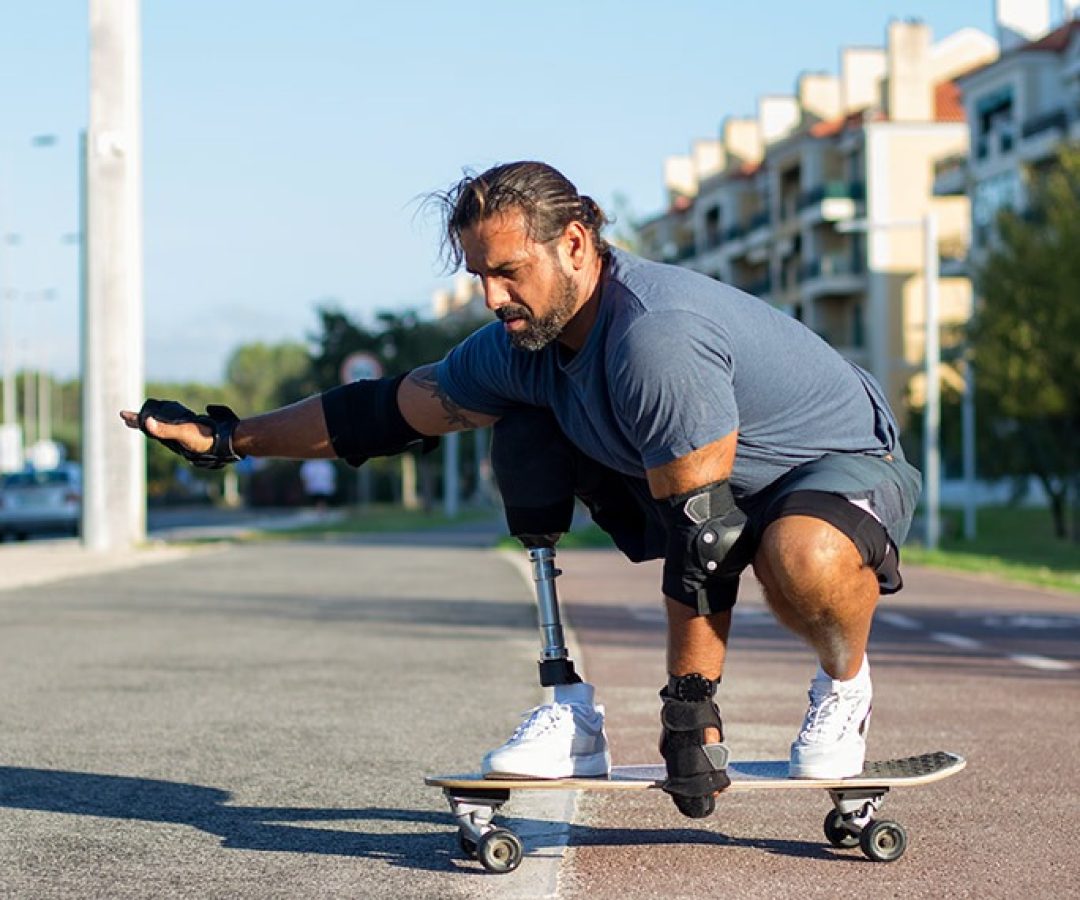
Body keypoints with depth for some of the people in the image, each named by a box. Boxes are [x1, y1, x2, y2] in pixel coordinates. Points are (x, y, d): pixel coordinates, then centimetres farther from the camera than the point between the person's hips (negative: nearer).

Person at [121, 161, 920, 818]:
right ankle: (573, 714, -2)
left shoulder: (657, 337, -33)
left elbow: (700, 530, -32)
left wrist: (689, 712, -29)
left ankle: (844, 684, -4)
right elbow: (391, 411, 6)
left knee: (801, 556, -42)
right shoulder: (524, 343, -7)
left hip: (847, 464, -8)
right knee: (525, 435, -4)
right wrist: (225, 438, 9)